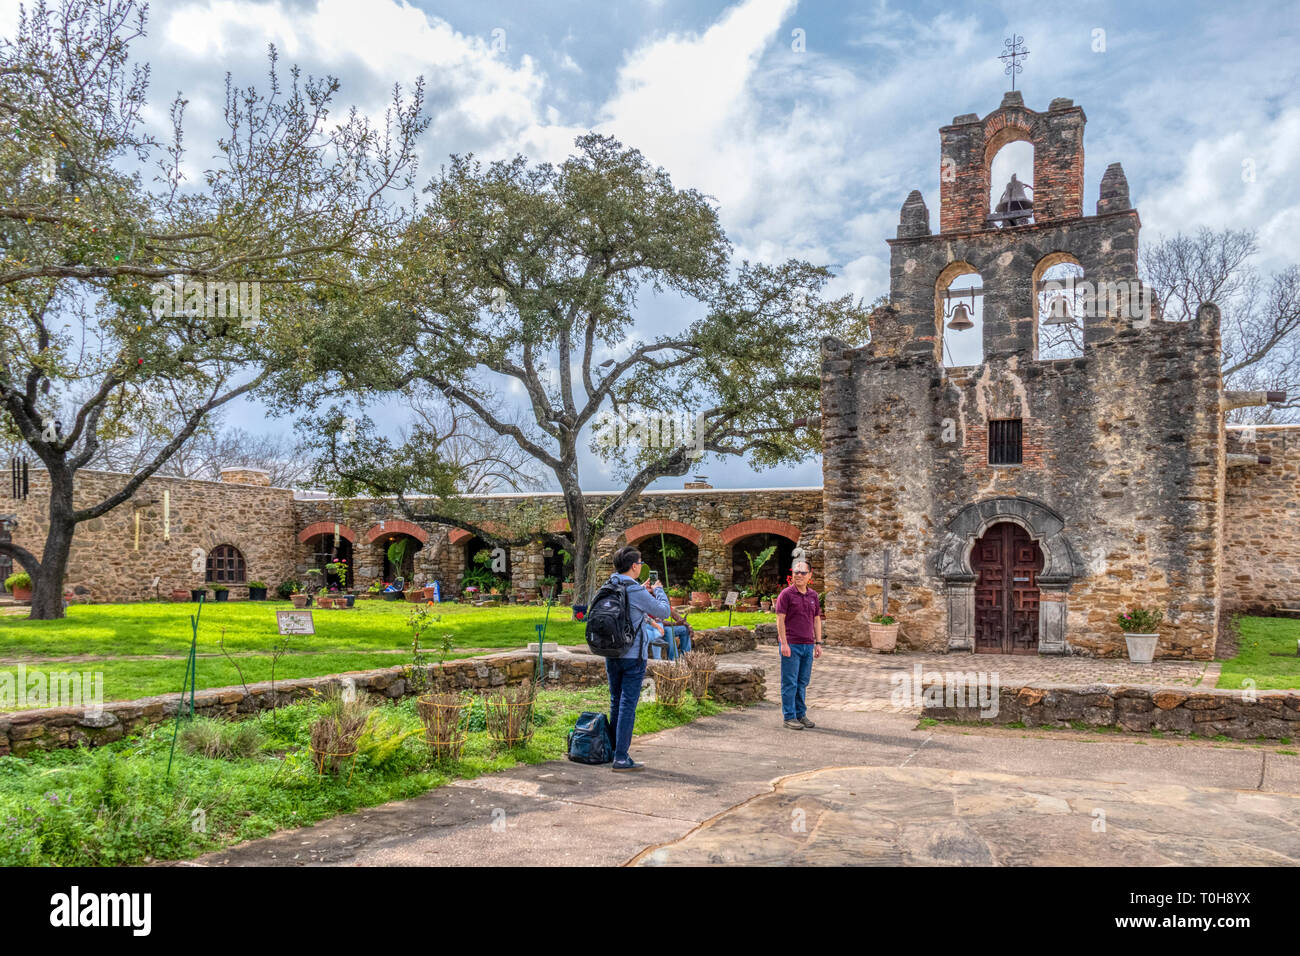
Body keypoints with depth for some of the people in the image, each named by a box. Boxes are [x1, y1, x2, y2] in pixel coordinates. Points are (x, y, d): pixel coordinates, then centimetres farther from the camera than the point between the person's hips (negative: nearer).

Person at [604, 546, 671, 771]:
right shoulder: (635, 592, -16)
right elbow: (663, 611, -6)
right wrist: (658, 590, 10)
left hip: (611, 655, 7)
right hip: (633, 656, -7)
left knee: (616, 702, 17)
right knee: (628, 705, -4)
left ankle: (612, 750, 24)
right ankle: (621, 757, -3)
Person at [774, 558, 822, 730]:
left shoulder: (813, 595, 12)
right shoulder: (786, 594, -6)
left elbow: (817, 620, 16)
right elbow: (780, 620, -9)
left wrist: (818, 643, 11)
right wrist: (784, 643, -14)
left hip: (808, 645, 5)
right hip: (791, 645, -5)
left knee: (802, 683, 12)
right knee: (790, 683, -1)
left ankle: (801, 714, 21)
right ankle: (789, 717, 5)